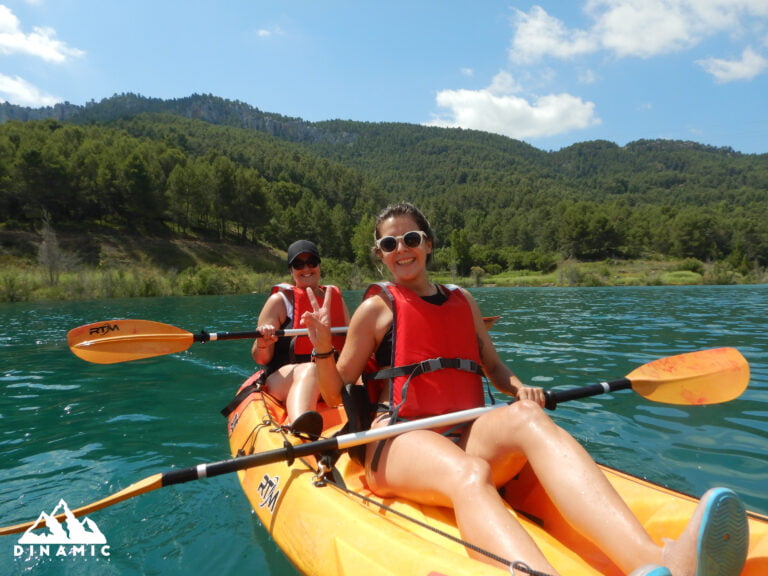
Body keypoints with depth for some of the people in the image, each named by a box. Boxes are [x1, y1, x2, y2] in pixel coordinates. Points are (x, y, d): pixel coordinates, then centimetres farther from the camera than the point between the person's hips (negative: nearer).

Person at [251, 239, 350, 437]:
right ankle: (297, 427, -65)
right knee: (310, 370, -38)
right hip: (284, 378, -4)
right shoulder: (279, 300, 6)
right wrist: (262, 345, -22)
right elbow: (261, 359, 0)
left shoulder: (334, 297, 17)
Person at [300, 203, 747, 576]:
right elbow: (336, 394, 6)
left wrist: (518, 387, 2)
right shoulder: (376, 308, 8)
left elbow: (492, 365, 24)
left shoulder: (463, 302, 20)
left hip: (469, 435, 3)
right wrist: (323, 349, -13)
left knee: (526, 416, -31)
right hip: (402, 441, -3)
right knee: (469, 475, -38)